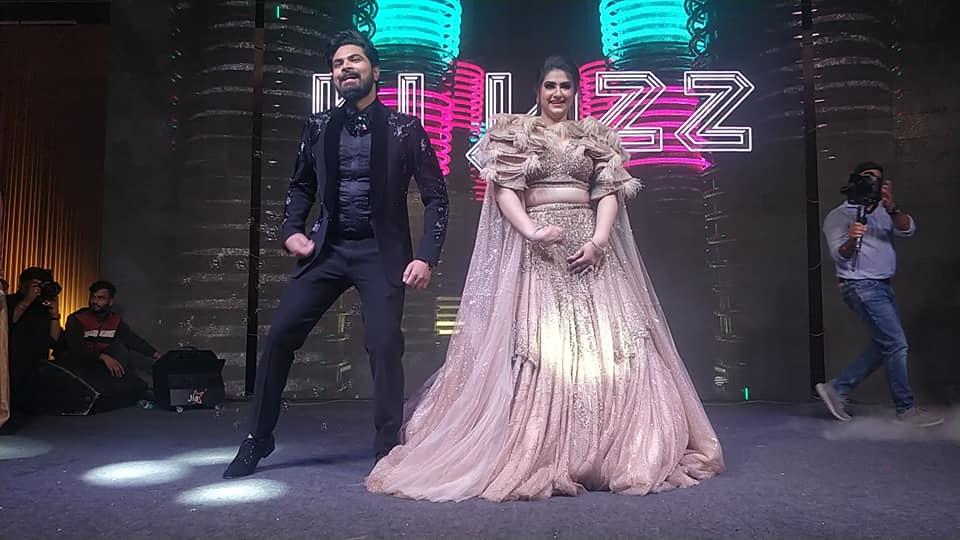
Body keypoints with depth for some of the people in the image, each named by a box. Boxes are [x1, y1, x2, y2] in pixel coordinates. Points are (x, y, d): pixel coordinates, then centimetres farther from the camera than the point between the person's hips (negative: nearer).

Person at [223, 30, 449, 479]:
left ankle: (387, 449, 6)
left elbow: (435, 196, 0)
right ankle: (258, 438, 18)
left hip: (381, 252, -3)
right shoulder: (318, 127, 8)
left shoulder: (405, 128, -2)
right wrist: (291, 230, 3)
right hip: (326, 249, 4)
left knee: (384, 345, -13)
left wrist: (427, 256, -10)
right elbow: (300, 186, 20)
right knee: (279, 335, 0)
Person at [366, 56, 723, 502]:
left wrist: (598, 240, -10)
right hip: (535, 249, -2)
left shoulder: (595, 136, 17)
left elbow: (609, 192, 7)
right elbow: (504, 190, -1)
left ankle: (608, 454, 7)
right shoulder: (515, 132, 10)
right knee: (537, 347, -8)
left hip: (590, 247, 3)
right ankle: (535, 456, -1)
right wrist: (533, 232, -17)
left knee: (605, 346, -3)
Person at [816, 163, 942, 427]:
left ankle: (837, 388, 14)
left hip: (882, 285, 8)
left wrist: (891, 207, -24)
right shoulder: (838, 215, -3)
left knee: (884, 345, 7)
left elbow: (908, 229, -5)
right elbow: (839, 254, -15)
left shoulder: (882, 212, 15)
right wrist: (851, 239, -38)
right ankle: (907, 409, 3)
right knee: (896, 343, -8)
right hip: (861, 286, -8)